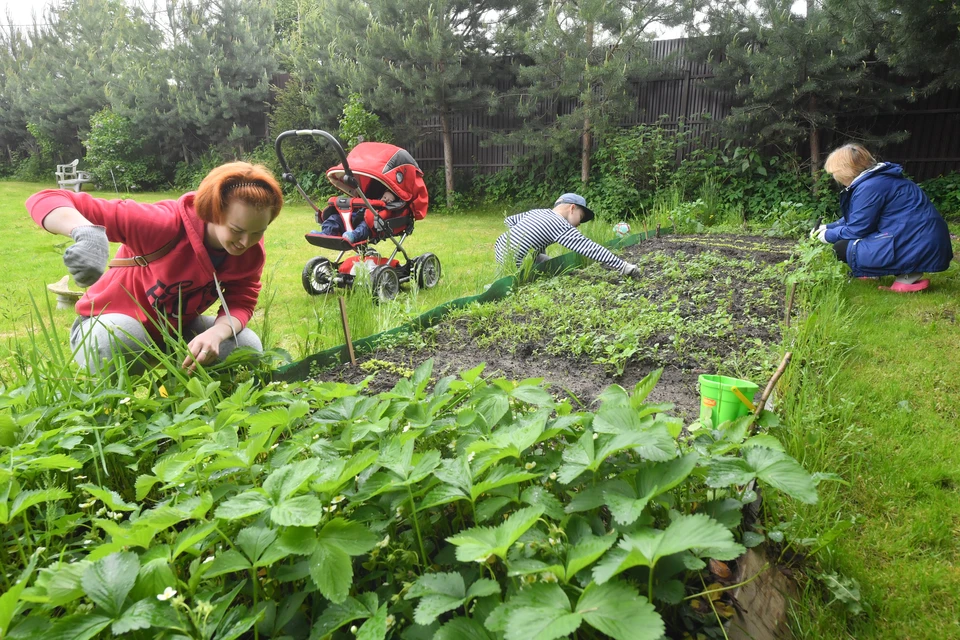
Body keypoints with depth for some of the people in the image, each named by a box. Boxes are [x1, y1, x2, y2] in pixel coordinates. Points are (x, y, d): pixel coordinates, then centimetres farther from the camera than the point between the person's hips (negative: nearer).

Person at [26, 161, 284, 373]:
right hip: (115, 321, -3)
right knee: (105, 345, -38)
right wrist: (87, 232, -60)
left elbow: (241, 302, -15)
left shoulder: (251, 249, -20)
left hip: (179, 327, 4)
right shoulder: (165, 224, -35)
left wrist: (215, 334, -39)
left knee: (248, 348, -18)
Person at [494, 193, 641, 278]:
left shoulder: (537, 212, 9)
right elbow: (591, 249, -18)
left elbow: (509, 220, 18)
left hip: (500, 249, 9)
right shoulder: (563, 228, -13)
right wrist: (623, 266, -19)